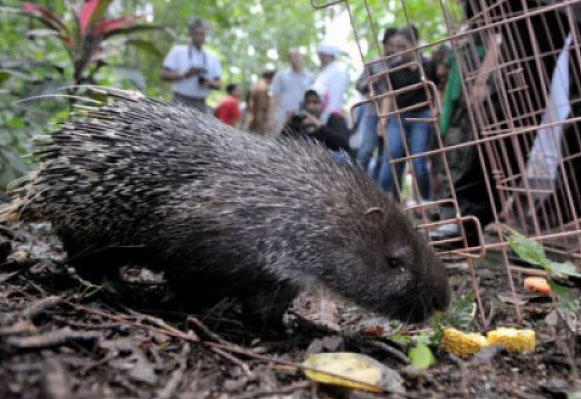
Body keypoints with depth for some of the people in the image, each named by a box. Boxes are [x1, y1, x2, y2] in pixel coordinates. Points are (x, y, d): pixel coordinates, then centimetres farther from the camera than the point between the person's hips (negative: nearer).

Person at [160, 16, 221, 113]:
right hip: (181, 102, -3)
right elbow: (163, 75, 0)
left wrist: (209, 83, -9)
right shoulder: (177, 51, 6)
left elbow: (218, 85, 14)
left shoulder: (212, 58, 15)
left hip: (200, 104, 4)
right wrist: (185, 75, -13)